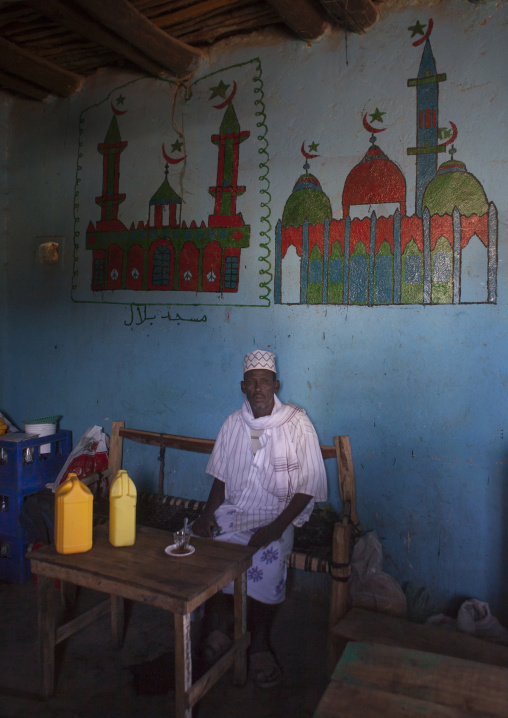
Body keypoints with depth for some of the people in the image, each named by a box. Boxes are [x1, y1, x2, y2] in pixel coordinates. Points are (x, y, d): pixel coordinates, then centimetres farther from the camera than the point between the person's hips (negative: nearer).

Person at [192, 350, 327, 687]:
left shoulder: (297, 424, -8)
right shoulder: (234, 423, 5)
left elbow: (307, 487, -9)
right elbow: (221, 476, 11)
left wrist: (275, 528, -19)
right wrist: (208, 512, -6)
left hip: (277, 515, -4)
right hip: (233, 509, 4)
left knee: (268, 554, -31)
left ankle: (260, 644, -9)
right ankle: (219, 627, -1)